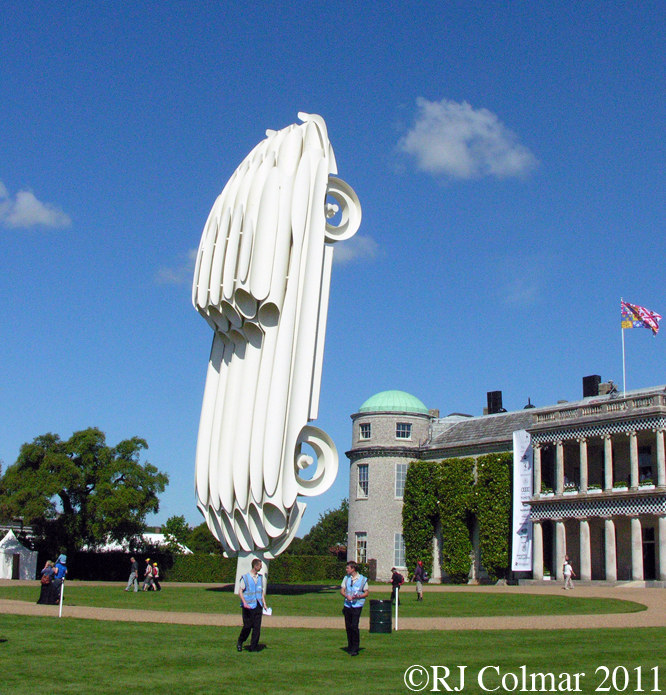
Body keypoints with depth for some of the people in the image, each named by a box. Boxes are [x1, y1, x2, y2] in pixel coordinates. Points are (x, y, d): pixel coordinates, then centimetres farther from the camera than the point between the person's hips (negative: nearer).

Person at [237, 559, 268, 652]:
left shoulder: (261, 577, 13)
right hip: (248, 606, -5)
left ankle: (253, 646, 7)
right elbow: (241, 591, -4)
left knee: (257, 627, 0)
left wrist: (264, 604, 14)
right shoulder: (245, 577, -3)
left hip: (258, 606, 5)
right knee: (247, 626, -3)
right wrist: (244, 603, -16)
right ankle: (240, 643, 20)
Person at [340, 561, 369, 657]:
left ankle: (355, 649, -6)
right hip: (347, 605, 4)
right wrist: (347, 595, -10)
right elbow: (342, 590, 11)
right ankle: (350, 647, 18)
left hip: (357, 605, -4)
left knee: (354, 626, -12)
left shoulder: (363, 579, -1)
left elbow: (367, 593, 1)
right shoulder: (346, 578, 11)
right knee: (348, 627, 6)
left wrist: (358, 596, -16)